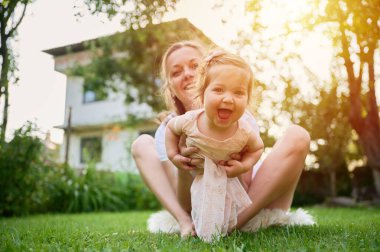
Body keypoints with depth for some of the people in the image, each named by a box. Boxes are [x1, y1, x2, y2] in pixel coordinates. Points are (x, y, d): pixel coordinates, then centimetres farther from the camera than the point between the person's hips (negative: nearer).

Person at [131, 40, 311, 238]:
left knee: (296, 136, -22)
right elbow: (185, 200, -13)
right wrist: (182, 171, -36)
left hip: (249, 212, -1)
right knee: (142, 143, -3)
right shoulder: (168, 129, -10)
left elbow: (244, 192, -16)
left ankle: (231, 227, -23)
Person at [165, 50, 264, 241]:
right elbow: (171, 128, -6)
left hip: (227, 183, 1)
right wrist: (173, 155, -14)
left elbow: (257, 148, -5)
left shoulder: (244, 132, -28)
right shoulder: (190, 121, -29)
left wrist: (244, 165, -22)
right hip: (194, 181, 0)